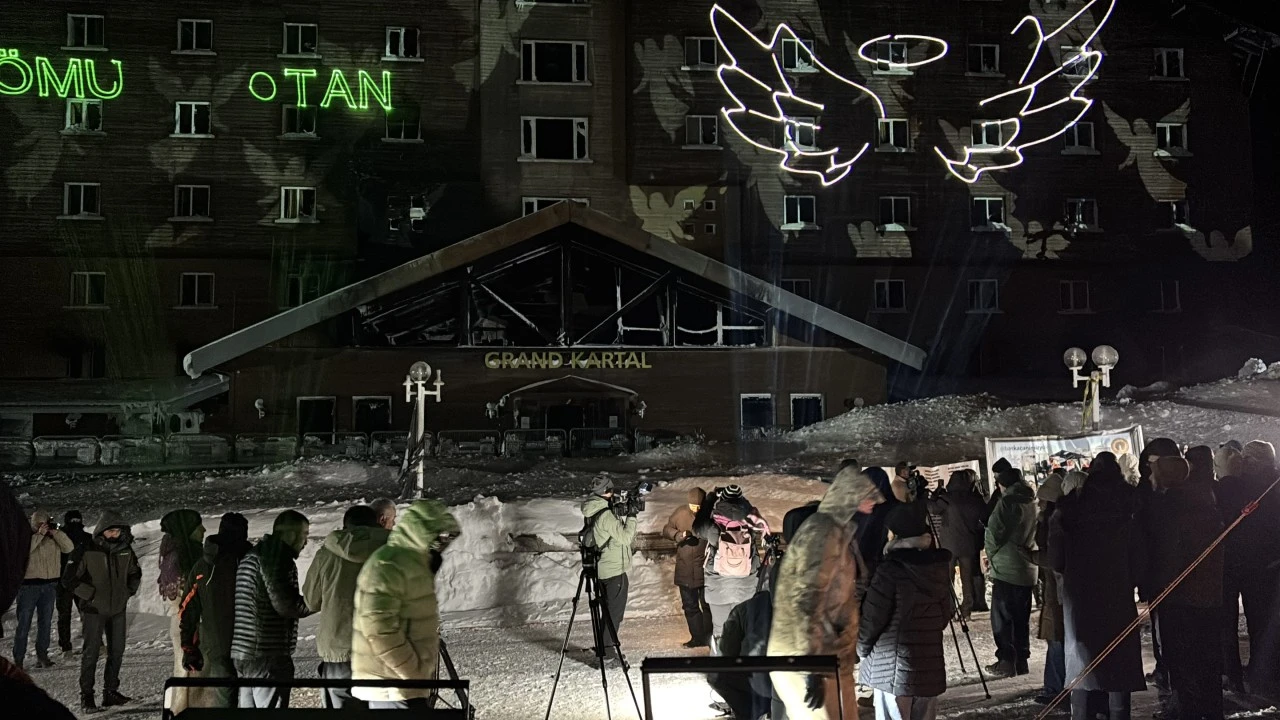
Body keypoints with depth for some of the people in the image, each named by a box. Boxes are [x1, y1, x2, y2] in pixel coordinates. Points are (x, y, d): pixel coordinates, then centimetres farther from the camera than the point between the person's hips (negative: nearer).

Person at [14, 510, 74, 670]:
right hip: (28, 585, -4)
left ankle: (42, 655, 19)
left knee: (46, 622, 10)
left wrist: (55, 532, -12)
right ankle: (18, 658, 3)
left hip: (50, 585, 4)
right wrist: (39, 534, -23)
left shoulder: (54, 537, 6)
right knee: (24, 622, -1)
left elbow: (69, 547, -5)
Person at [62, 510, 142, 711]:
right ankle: (86, 695, 4)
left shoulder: (126, 551, 2)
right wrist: (91, 594, -10)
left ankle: (111, 692, 19)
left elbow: (135, 573, 20)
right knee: (91, 652, -3)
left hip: (118, 609, 5)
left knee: (117, 651, 9)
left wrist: (129, 591, 6)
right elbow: (69, 578, -8)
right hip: (94, 610, -5)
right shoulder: (87, 553, -13)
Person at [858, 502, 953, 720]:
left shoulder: (890, 571, -14)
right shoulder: (939, 568, 3)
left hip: (892, 668, -6)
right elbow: (946, 613, 10)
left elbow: (872, 619, -10)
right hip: (930, 667, 6)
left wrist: (862, 649, 7)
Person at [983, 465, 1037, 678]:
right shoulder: (1032, 503, 11)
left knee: (1002, 617, -2)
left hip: (1005, 567, -7)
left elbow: (994, 532, -11)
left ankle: (1006, 661, -4)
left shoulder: (1006, 502, -11)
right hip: (1027, 567, 7)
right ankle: (1021, 660, 15)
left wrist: (991, 555, 5)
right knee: (1021, 618, 12)